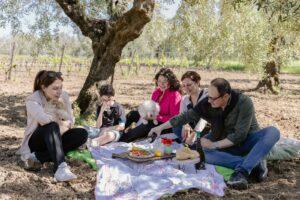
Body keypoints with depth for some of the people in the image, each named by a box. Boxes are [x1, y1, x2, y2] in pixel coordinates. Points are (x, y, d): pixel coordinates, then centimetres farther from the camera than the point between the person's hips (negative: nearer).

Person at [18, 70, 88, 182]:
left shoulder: (64, 96, -4)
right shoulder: (32, 100, -18)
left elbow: (70, 121, -5)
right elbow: (44, 119, -36)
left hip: (54, 141, 5)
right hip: (35, 142, -5)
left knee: (82, 134, -20)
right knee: (52, 126, -34)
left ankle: (38, 157, -25)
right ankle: (60, 167, -46)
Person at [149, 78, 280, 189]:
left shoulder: (244, 102, -23)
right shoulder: (207, 104, -12)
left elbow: (239, 135, -25)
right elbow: (185, 117, -3)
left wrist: (214, 145, -24)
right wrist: (160, 128, -1)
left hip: (247, 141, -2)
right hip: (226, 146, 3)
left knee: (272, 132, -32)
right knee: (200, 151, -28)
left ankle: (241, 171, -44)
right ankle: (254, 164, -32)